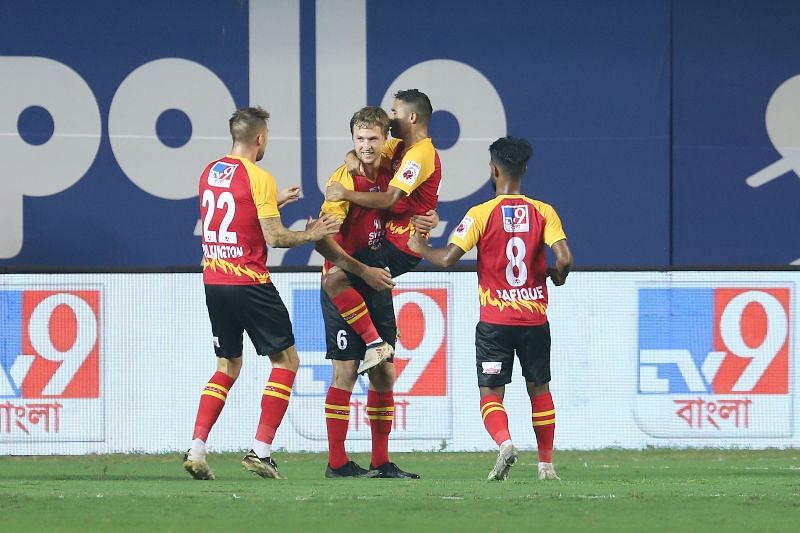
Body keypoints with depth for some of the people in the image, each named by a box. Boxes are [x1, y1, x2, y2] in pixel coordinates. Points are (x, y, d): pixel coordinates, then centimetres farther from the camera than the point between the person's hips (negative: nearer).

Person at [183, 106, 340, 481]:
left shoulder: (209, 173, 10)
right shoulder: (258, 178, -11)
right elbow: (274, 238, -15)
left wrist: (274, 202, 29)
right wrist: (310, 235, 1)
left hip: (213, 281, 7)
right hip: (249, 283, -7)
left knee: (228, 366, 16)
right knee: (286, 359, 5)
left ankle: (196, 450, 3)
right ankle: (260, 451, -4)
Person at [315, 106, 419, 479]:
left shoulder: (389, 174, 5)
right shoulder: (344, 178, -14)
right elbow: (323, 240, -21)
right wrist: (364, 271, -22)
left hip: (377, 284, 7)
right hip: (345, 289, -7)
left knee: (384, 374, 7)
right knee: (345, 373, -6)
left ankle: (381, 462, 14)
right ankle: (337, 462, -1)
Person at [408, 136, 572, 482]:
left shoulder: (481, 214, -7)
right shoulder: (543, 213, -2)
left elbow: (447, 258, -12)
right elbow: (564, 258, -12)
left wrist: (420, 247, 7)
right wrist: (557, 274, 10)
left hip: (494, 322, -2)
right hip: (534, 319, 2)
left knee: (491, 395, 2)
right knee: (539, 389, 18)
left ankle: (504, 441, -26)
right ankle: (546, 463, 19)